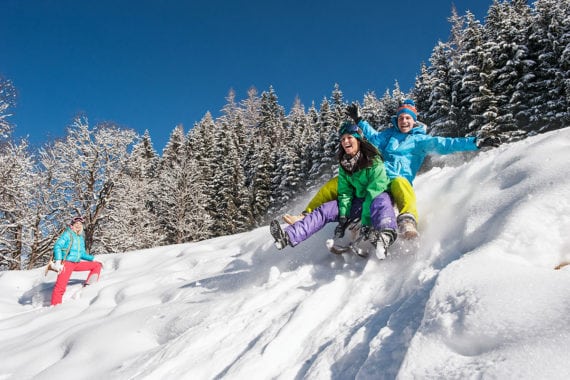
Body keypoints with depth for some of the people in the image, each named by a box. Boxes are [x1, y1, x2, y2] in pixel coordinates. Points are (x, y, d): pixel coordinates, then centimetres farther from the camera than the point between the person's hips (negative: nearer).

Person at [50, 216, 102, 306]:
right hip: (66, 263, -7)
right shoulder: (67, 234, 0)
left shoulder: (81, 238, 19)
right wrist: (58, 261, -23)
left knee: (97, 265, 4)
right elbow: (57, 246, -12)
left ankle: (88, 285, -3)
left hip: (77, 264, 7)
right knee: (60, 287, -16)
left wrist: (93, 259, 19)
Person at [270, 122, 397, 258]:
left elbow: (375, 191, -26)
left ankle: (385, 236, -73)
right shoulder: (344, 165, 2)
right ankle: (288, 237, -24)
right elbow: (345, 192, -2)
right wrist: (343, 218, -16)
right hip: (358, 200, 6)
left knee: (380, 201, -42)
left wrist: (366, 221, -35)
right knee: (324, 210, -11)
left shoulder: (374, 161, -17)